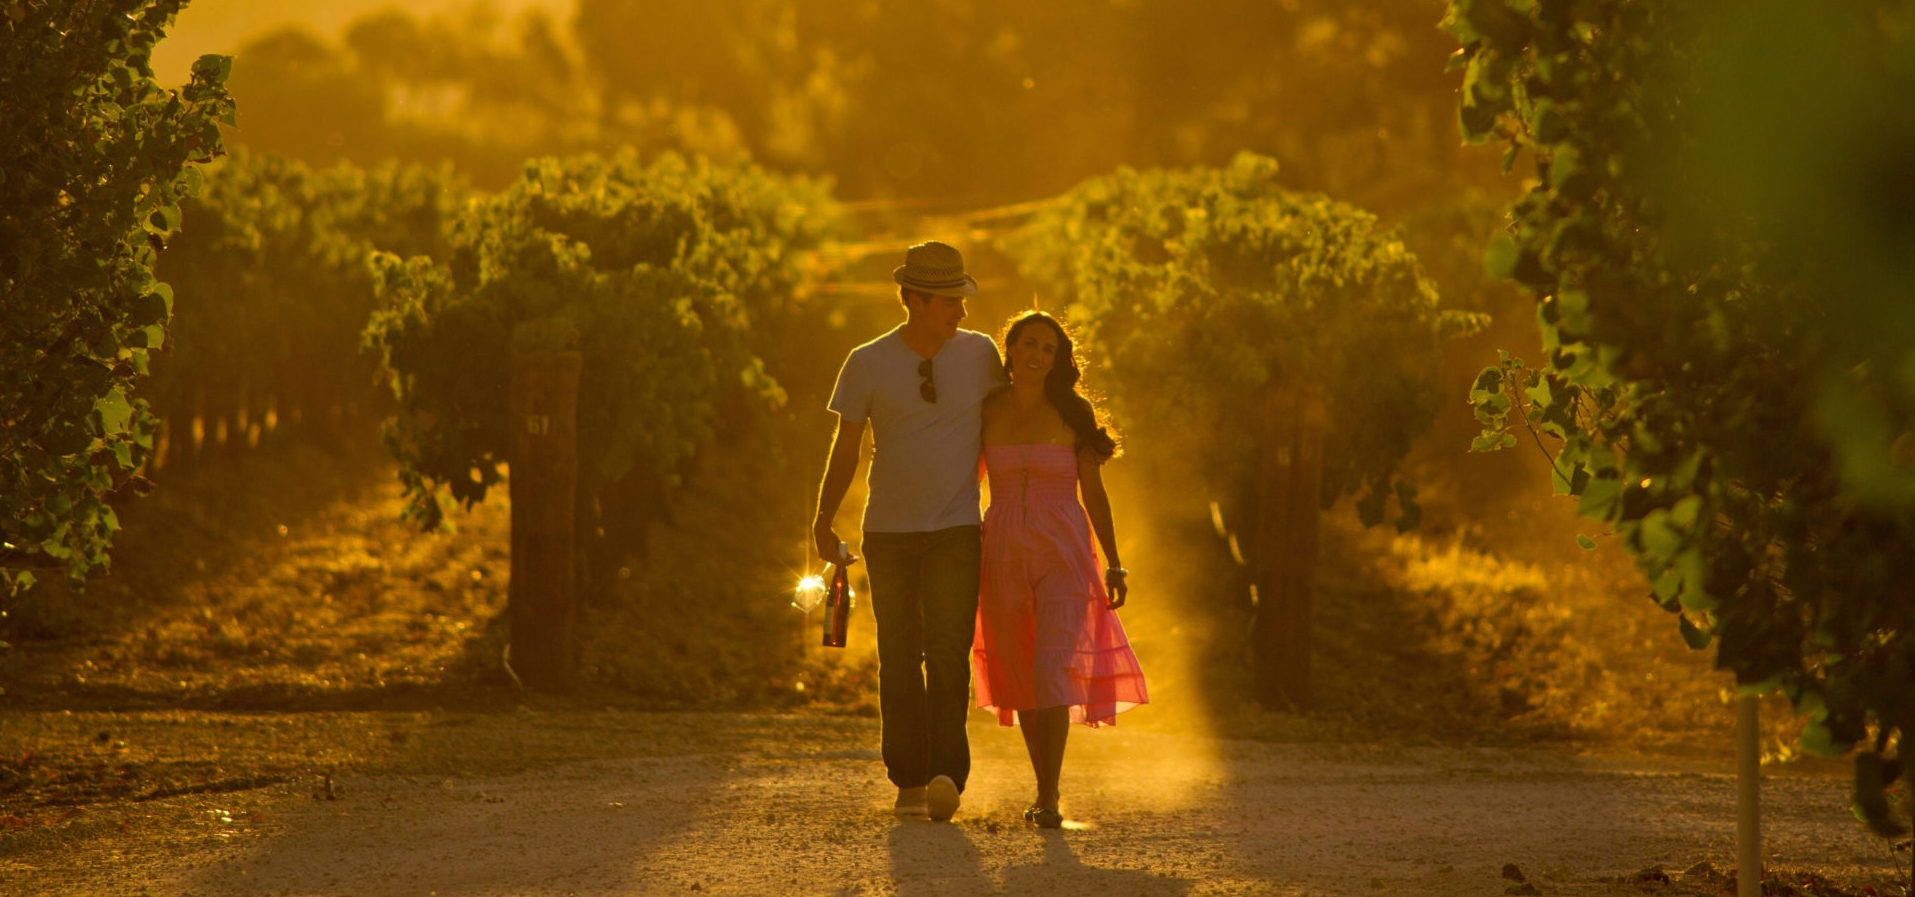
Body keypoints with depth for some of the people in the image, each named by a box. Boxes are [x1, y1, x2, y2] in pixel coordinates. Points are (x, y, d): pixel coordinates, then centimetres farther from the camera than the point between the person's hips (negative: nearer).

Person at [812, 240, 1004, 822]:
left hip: (956, 532, 0)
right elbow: (845, 448, 4)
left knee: (947, 649, -14)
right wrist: (824, 520, -3)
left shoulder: (980, 354, 3)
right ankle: (908, 781, 9)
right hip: (889, 532, 0)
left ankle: (948, 775, -19)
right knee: (899, 659, 3)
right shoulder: (868, 364, -1)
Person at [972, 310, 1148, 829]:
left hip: (1063, 554, -3)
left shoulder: (1073, 411, -1)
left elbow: (1093, 491, 2)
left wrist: (1114, 564, 0)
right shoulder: (986, 411, 3)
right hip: (1004, 556, 3)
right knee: (1021, 678, 9)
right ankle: (1045, 788, 26)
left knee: (1052, 671, -17)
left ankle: (1048, 800, -16)